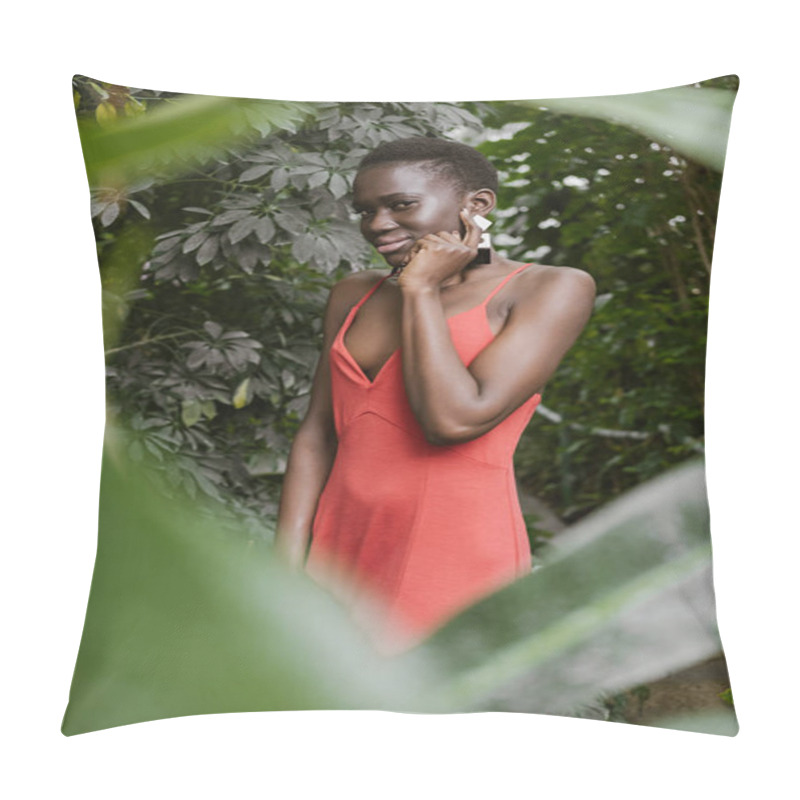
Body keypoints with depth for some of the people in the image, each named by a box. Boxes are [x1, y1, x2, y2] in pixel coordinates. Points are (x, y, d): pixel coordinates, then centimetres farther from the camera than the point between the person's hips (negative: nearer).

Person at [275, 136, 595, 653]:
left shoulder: (552, 290, -6)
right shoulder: (357, 295, 11)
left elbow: (454, 419, -18)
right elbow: (317, 434, 10)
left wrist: (421, 289, -9)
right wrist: (287, 570, 3)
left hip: (454, 559, -5)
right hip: (340, 552, 5)